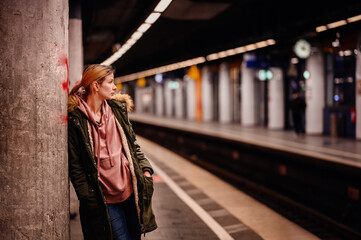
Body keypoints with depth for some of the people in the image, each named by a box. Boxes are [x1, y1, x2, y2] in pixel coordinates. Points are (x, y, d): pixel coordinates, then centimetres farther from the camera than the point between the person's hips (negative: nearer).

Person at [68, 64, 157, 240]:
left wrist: (145, 170, 3)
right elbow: (75, 166, -8)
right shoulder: (75, 120, -9)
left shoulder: (118, 109, 8)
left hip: (132, 191, 5)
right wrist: (90, 200, -10)